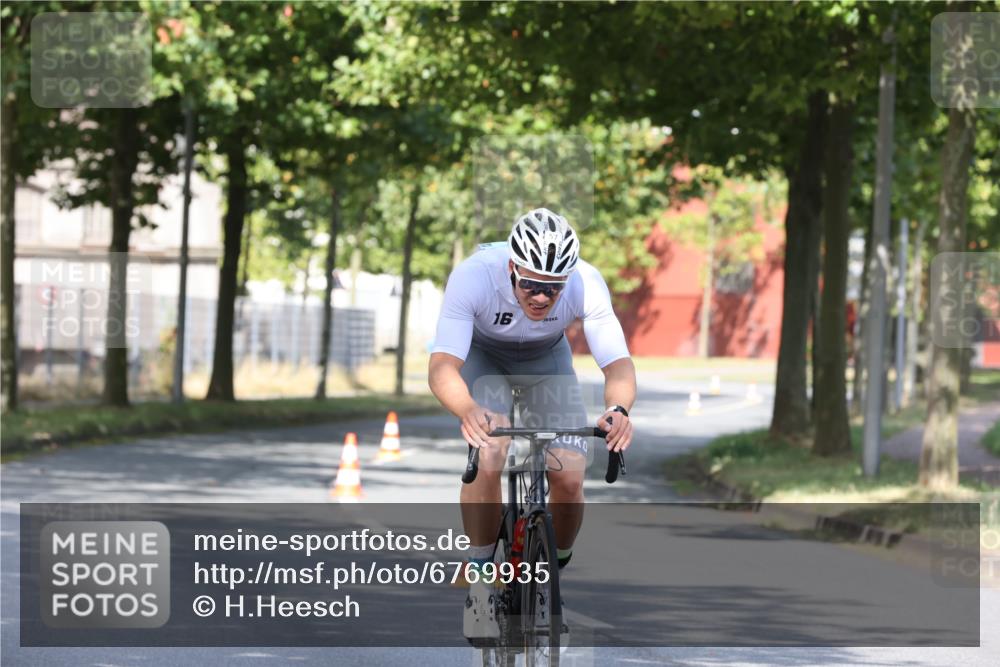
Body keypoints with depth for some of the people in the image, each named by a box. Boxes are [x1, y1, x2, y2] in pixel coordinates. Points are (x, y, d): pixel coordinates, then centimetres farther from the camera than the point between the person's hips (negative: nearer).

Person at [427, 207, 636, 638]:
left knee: (569, 478, -14)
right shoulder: (473, 277, -38)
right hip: (481, 355, -2)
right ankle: (479, 575, -7)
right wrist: (469, 411, -64)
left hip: (546, 359, 2)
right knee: (489, 460, -27)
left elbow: (618, 363, -34)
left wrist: (618, 409, -57)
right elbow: (443, 365, -44)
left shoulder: (586, 284, -33)